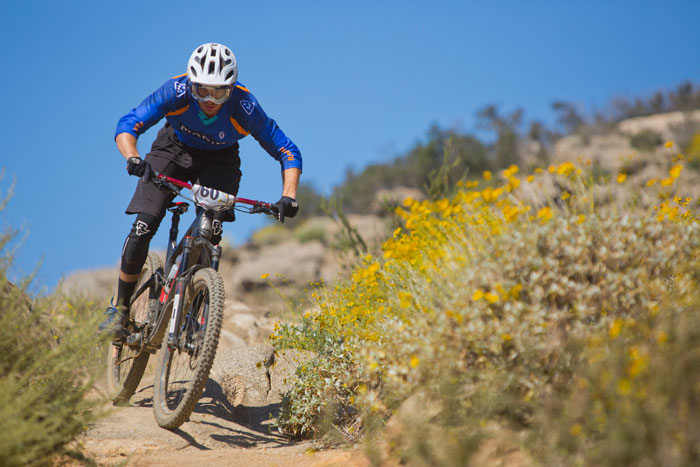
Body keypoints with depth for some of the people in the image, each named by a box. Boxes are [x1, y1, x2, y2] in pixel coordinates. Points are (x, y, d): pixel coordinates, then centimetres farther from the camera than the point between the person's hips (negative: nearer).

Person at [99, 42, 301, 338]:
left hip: (219, 161, 0)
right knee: (143, 227, -14)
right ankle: (120, 308, 4)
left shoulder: (244, 108, -33)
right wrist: (133, 159, -53)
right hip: (174, 149, 0)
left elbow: (288, 152, -25)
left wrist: (288, 196, -40)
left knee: (211, 232, -23)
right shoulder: (176, 91, -33)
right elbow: (127, 125, -33)